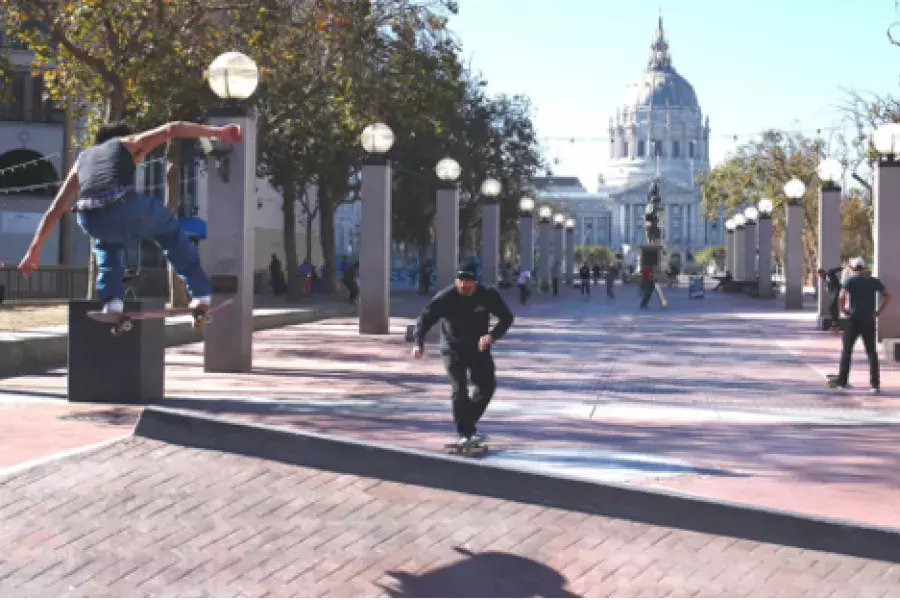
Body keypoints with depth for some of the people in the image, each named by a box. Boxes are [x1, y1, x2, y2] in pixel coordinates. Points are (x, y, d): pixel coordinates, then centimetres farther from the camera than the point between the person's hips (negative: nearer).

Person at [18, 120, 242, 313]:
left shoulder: (82, 159, 38)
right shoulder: (129, 143, 31)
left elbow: (55, 209, 37)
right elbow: (173, 129, 19)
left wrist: (34, 251, 40)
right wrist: (218, 132, 16)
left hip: (89, 219, 3)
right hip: (125, 207, -3)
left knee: (108, 242, 39)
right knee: (169, 231, 28)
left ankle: (111, 300, 21)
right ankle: (200, 293, 24)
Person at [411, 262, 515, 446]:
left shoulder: (488, 295, -12)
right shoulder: (445, 297, -17)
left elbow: (507, 317, -8)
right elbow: (425, 318, -19)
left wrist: (492, 335, -28)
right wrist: (419, 343, -36)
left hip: (479, 348, 3)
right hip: (453, 350, -3)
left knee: (487, 385, 1)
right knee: (459, 389, -10)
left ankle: (469, 420, 22)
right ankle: (465, 433, -3)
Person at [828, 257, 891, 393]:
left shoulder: (849, 280, -3)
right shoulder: (874, 281, 7)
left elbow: (842, 297, -17)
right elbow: (887, 296, 6)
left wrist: (842, 309, -2)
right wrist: (879, 311, 6)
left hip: (854, 320, -3)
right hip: (869, 321, 3)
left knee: (846, 350, 6)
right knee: (871, 352, 7)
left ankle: (842, 380, 6)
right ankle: (875, 383, 4)